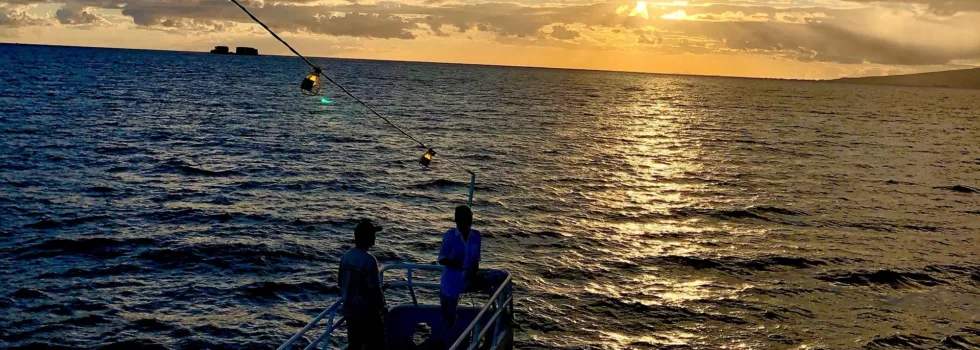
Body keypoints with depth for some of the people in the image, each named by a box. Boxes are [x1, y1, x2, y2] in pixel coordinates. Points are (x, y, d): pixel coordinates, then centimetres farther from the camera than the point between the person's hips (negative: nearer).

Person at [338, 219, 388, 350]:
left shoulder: (347, 256, 0)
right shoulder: (369, 260, -23)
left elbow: (340, 282, 9)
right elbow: (374, 289, -22)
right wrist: (382, 307, -6)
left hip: (349, 310, 7)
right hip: (367, 312, -7)